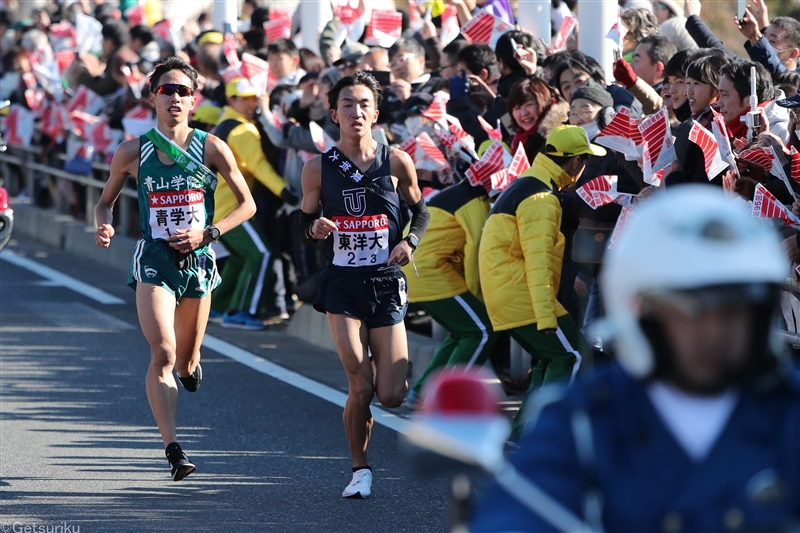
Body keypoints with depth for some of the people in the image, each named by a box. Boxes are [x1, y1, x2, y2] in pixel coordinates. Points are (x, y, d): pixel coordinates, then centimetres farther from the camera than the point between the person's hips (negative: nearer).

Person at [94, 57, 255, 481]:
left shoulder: (211, 149, -2)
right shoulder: (133, 153, -1)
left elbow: (247, 204, 4)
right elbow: (105, 201, 14)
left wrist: (207, 233, -10)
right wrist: (105, 227, -8)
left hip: (197, 260, 1)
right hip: (154, 260, -1)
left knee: (185, 364, 13)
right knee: (162, 354, -20)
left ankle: (191, 364, 52)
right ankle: (173, 449, -23)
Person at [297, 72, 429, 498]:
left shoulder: (397, 163, -1)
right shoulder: (318, 168, -1)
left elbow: (420, 210, 15)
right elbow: (302, 229, 7)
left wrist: (410, 242, -4)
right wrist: (315, 229, -16)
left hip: (386, 285, 1)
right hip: (342, 286, -1)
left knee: (391, 395, -4)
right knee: (360, 388, -12)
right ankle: (361, 470, 9)